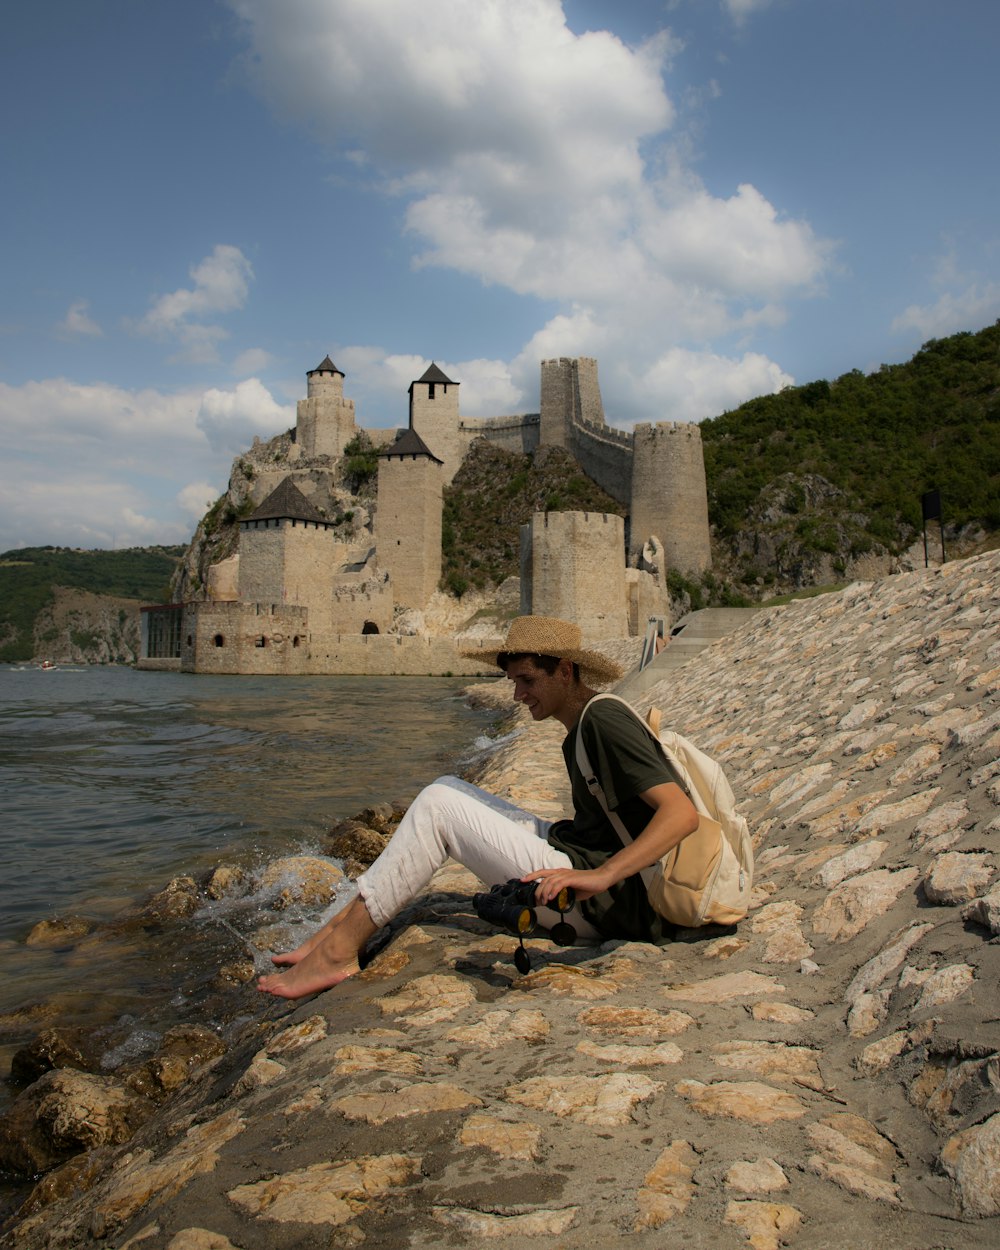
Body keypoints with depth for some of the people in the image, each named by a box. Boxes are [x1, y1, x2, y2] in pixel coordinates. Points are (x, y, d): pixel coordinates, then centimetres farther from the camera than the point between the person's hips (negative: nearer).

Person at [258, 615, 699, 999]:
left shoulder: (605, 720, -15)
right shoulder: (579, 729, 14)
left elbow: (682, 813, -27)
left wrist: (601, 875, -35)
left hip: (600, 907, -10)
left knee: (438, 805, -10)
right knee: (448, 790, 9)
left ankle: (339, 950, -8)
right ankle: (344, 924, 3)